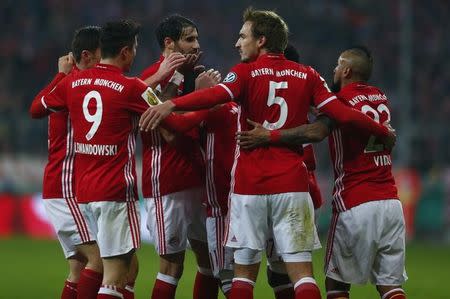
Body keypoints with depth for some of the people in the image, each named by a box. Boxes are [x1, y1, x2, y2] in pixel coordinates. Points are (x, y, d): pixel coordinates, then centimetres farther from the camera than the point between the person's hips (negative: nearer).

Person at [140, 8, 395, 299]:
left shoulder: (245, 73, -2)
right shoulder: (307, 76, 6)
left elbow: (216, 95, -22)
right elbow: (343, 114, 1)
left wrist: (172, 105, -36)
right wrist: (383, 132, 16)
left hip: (249, 186, -1)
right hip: (292, 185, 2)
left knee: (244, 270, 8)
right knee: (301, 271, -1)